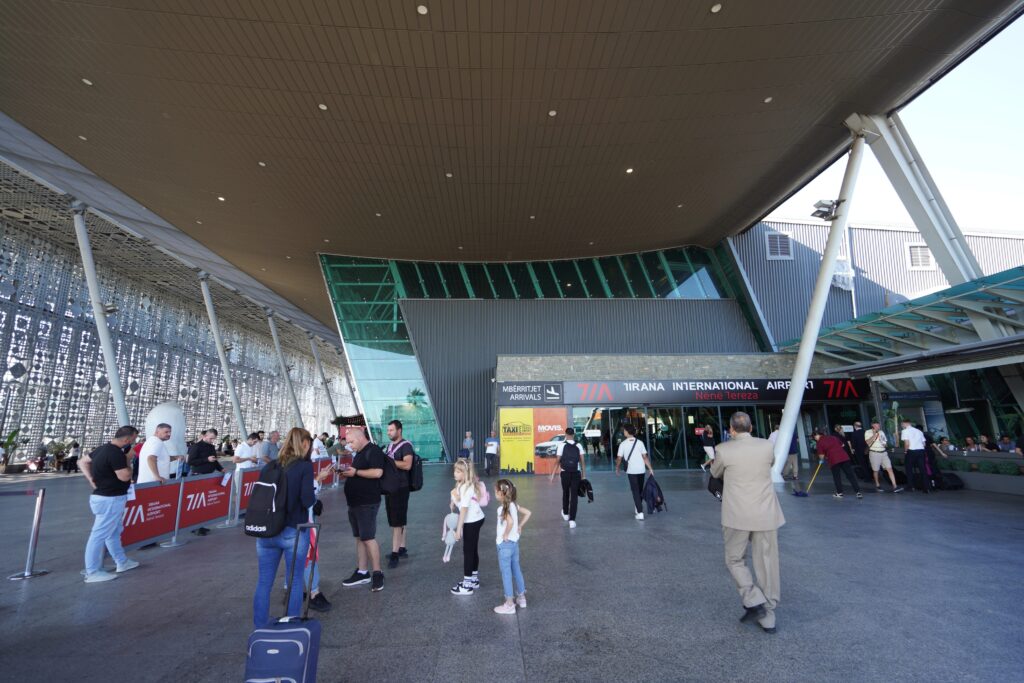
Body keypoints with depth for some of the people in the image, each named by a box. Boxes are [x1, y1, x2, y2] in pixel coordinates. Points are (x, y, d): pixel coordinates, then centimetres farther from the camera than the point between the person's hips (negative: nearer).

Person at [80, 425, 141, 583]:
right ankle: (92, 572, 7)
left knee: (115, 531, 20)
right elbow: (124, 476, -24)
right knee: (100, 535, -1)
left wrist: (92, 479, 10)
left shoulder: (104, 448, 7)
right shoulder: (116, 453, -25)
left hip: (110, 498, 11)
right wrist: (128, 461, -10)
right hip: (110, 500, -11)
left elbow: (84, 461, 17)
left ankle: (122, 562, 32)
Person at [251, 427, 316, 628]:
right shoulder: (305, 466, -10)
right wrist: (314, 496, 4)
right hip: (293, 531, -5)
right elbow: (308, 500, -18)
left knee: (264, 582, 15)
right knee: (294, 582, 11)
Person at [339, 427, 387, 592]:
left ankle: (377, 573, 0)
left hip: (367, 503, -10)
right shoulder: (359, 454, 17)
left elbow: (377, 473, -25)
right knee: (359, 538, 13)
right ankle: (362, 572, 20)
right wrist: (348, 474, 7)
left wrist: (355, 472, -20)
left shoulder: (373, 451, -14)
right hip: (355, 502, 10)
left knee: (368, 538, -8)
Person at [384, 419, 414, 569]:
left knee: (397, 521, -5)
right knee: (398, 520, 14)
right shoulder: (390, 445, 13)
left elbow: (407, 465, -24)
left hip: (400, 487, -8)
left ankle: (395, 554, -1)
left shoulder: (406, 445, -12)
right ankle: (402, 549, 23)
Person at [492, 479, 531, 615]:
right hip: (514, 542, 8)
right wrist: (519, 527, 8)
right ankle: (521, 598, 31)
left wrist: (505, 535, -25)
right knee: (516, 570, 19)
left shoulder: (503, 508, -23)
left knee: (506, 573, 4)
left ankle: (509, 604, 14)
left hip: (505, 544, -8)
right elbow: (527, 513, 8)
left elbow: (510, 521, -40)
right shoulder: (513, 504, 1)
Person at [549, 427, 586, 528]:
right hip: (576, 473, 0)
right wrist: (584, 475, 3)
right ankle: (572, 519, -5)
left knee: (565, 493, 19)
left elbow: (558, 461, -7)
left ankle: (565, 513, 40)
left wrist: (553, 474, -3)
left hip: (565, 473, 0)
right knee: (574, 495, 2)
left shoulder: (562, 445, -4)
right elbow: (583, 461, -2)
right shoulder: (578, 446, 1)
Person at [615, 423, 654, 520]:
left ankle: (640, 513, -4)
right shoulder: (639, 442, 0)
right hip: (641, 470, 3)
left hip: (631, 470, -3)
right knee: (640, 490, 19)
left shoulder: (623, 444, -6)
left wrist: (617, 468, 10)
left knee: (635, 491, 2)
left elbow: (619, 458, -5)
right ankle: (638, 508, 31)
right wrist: (650, 468, 4)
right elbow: (645, 457, -2)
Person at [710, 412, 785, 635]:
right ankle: (767, 618, 20)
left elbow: (715, 473, 8)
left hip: (738, 516, -3)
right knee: (767, 564, 12)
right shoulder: (766, 446, -3)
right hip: (766, 515, 3)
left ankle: (754, 603, 2)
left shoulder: (724, 450, -11)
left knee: (735, 560, 15)